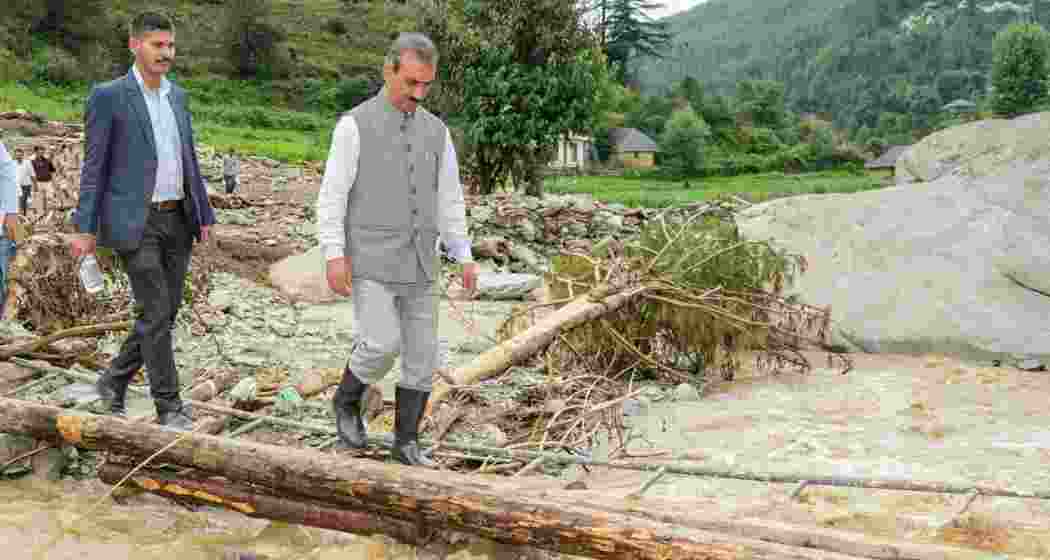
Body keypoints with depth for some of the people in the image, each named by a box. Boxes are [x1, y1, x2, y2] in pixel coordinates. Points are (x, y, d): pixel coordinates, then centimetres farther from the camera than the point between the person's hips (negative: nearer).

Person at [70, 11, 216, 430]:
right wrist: (85, 229, -9)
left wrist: (204, 215, 12)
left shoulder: (177, 95, 12)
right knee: (156, 312, -8)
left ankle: (114, 380, 28)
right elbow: (94, 166, -6)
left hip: (177, 221, 6)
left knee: (166, 311, 8)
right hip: (134, 222, -6)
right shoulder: (108, 96, -6)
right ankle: (168, 405, 3)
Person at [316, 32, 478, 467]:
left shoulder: (436, 131, 9)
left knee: (422, 355, 2)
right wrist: (334, 256, -20)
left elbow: (449, 202, 10)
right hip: (370, 262, -5)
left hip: (417, 264, 5)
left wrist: (465, 258, 3)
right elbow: (331, 196, -9)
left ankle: (406, 442, 17)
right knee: (382, 345, -16)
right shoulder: (354, 125, -6)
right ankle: (348, 400, 15)